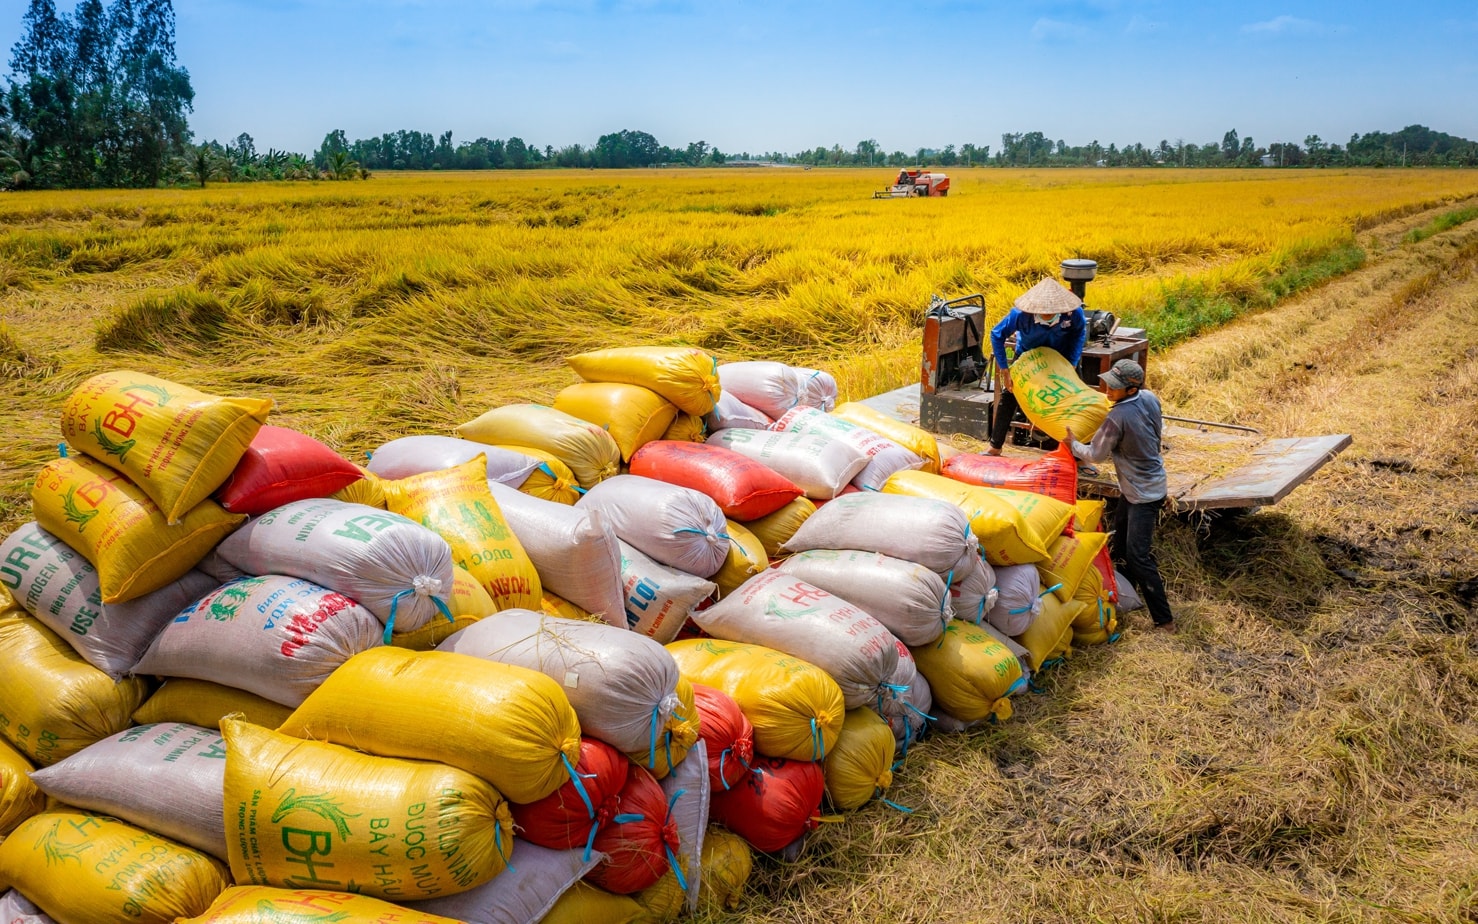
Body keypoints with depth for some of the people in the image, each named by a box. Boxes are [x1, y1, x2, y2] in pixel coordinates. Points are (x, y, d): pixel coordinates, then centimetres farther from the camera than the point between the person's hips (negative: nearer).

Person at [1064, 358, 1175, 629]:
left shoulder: (1117, 418, -28)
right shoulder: (1150, 398, -5)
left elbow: (1095, 455, -14)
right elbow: (1159, 431, 13)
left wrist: (1073, 443, 3)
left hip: (1144, 494, -10)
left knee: (1138, 555, -8)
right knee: (1121, 539, 23)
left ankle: (1164, 619, -3)